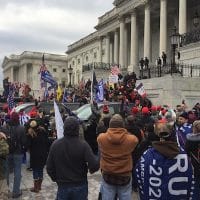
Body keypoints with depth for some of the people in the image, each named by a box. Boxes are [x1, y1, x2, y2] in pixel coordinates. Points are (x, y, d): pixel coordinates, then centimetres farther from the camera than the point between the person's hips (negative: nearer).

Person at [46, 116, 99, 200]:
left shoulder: (55, 145, -10)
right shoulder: (83, 145, -18)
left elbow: (49, 167, -3)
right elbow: (94, 165, -23)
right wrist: (97, 160, 0)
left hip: (63, 186, 2)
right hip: (80, 186, -1)